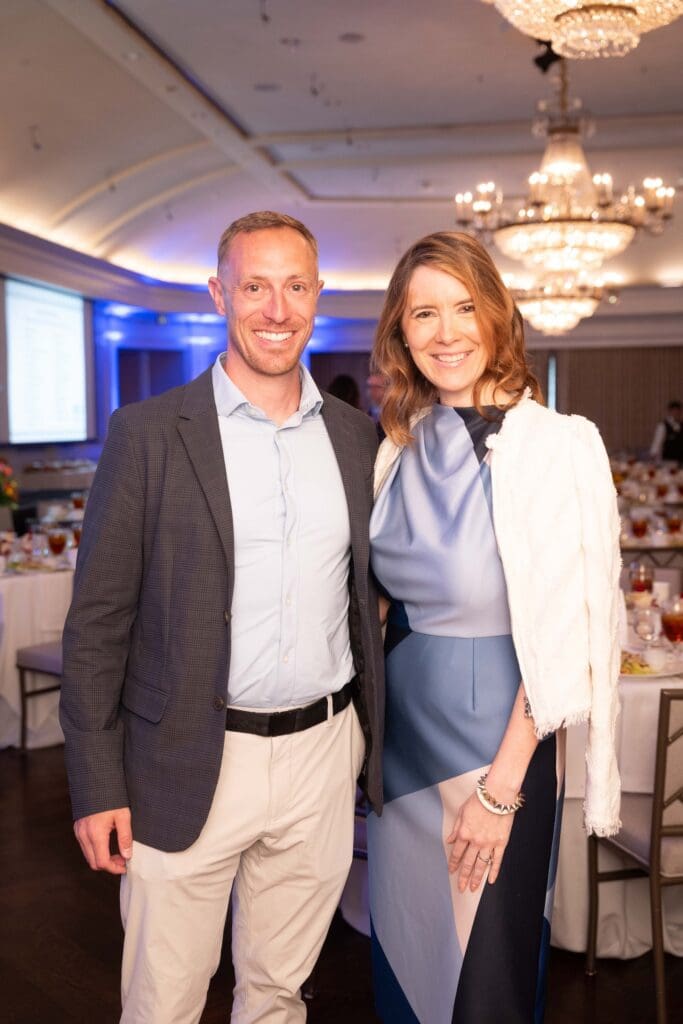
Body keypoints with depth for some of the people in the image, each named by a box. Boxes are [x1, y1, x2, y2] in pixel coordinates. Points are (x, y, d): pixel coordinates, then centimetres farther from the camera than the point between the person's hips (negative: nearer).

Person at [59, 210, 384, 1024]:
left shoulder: (357, 437, 5)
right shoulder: (148, 434, -7)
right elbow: (97, 620, -6)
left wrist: (372, 743, 10)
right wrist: (97, 786, -8)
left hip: (324, 754, 3)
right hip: (188, 770, -3)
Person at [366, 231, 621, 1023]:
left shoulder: (555, 447, -17)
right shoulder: (400, 446, 1)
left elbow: (560, 638, -17)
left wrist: (501, 789, -16)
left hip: (498, 733, -5)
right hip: (402, 729, 5)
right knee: (403, 942, 22)